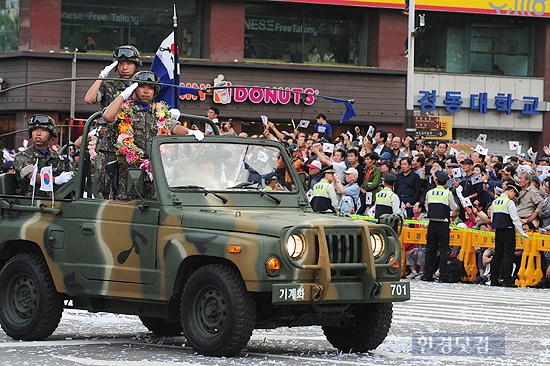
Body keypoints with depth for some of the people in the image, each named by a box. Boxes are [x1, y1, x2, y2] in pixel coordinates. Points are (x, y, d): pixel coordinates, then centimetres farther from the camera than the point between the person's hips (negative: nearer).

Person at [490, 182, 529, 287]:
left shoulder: (495, 202, 11)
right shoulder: (509, 202, -12)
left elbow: (492, 219, 17)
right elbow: (515, 219, -13)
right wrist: (522, 233, -8)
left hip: (498, 232, 7)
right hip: (508, 231, -7)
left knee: (497, 255, 9)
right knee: (508, 255, -5)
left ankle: (494, 280, 9)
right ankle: (506, 280, -8)